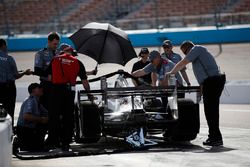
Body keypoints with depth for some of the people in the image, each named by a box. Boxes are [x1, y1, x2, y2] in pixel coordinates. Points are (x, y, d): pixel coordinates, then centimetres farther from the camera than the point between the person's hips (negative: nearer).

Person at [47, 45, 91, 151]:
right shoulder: (77, 62, 11)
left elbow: (49, 77, 10)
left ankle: (55, 141, 8)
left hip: (56, 88, 0)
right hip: (69, 90, 0)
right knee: (68, 116, 7)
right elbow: (84, 81, 11)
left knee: (55, 115, 9)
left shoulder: (55, 60, 13)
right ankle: (66, 143, 6)